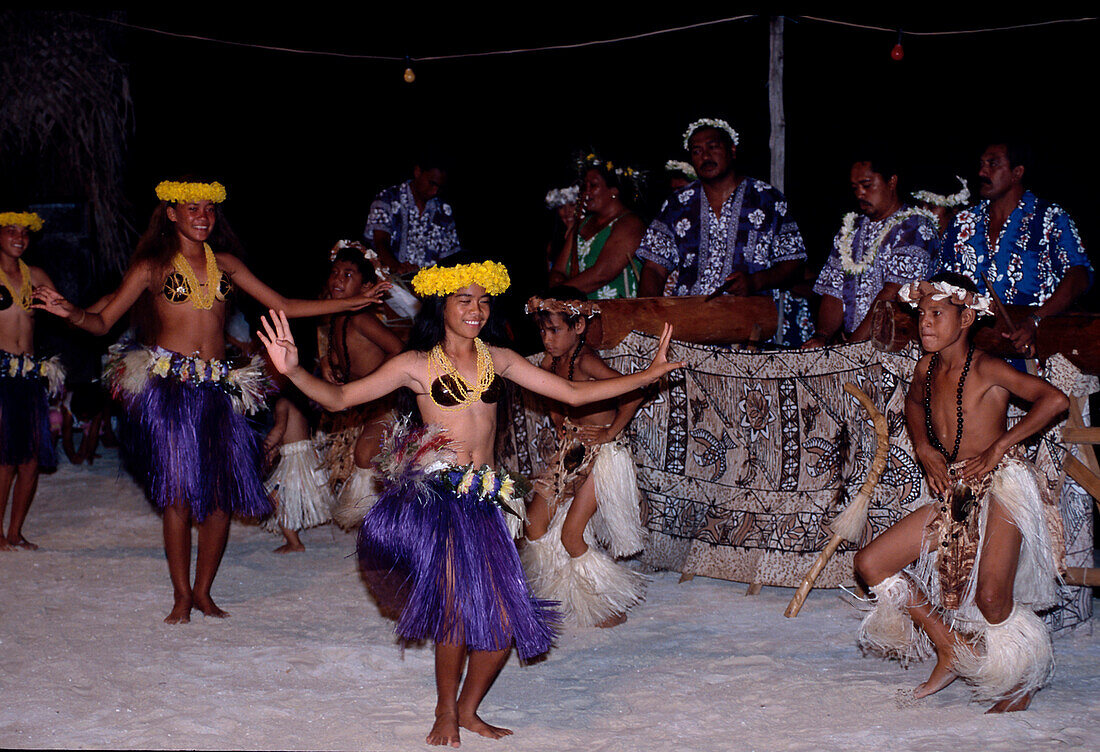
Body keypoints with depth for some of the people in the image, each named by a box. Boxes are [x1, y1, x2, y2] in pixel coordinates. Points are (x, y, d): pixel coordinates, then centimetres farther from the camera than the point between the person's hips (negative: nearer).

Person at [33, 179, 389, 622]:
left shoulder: (225, 263, 16)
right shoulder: (153, 266, 7)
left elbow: (284, 307, 18)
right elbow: (103, 322, 4)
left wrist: (354, 302, 13)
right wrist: (72, 314, -19)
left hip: (218, 386, 3)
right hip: (169, 385, -3)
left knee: (223, 493, -3)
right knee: (178, 491, -7)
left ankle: (203, 590, 13)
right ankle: (181, 596, 5)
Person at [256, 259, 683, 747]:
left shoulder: (498, 359, 13)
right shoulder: (417, 364, 3)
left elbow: (573, 393, 17)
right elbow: (339, 397, 1)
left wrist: (647, 374, 13)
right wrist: (293, 371, -16)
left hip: (483, 501, 4)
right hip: (433, 497, -4)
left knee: (505, 620, -1)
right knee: (458, 607, -19)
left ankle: (468, 710, 24)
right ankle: (446, 713, 6)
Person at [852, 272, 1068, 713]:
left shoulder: (987, 370, -13)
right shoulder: (927, 368, 8)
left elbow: (1055, 400, -24)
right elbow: (914, 402, 32)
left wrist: (998, 448, -19)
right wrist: (923, 448, 13)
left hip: (1001, 484, -8)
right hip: (954, 495, 8)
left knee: (991, 599, -20)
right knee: (871, 564, -1)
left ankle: (1025, 680, 10)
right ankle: (950, 648, 10)